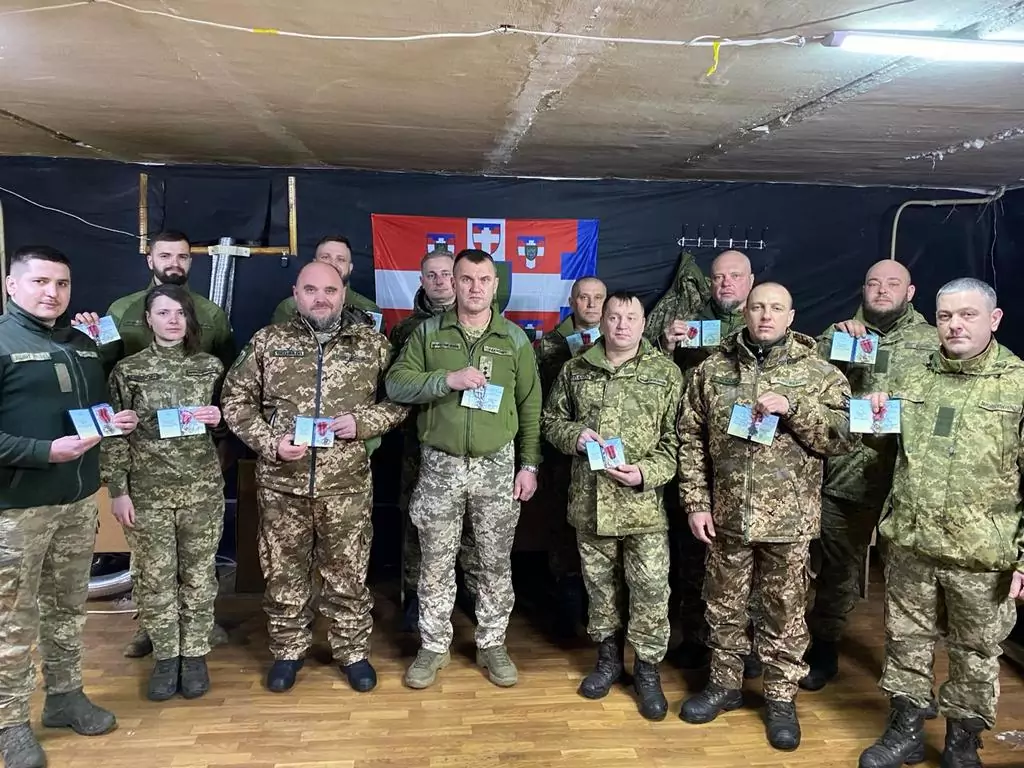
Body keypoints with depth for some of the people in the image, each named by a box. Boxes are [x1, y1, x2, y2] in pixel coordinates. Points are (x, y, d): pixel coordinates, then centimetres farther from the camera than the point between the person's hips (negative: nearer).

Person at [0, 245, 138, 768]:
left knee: (68, 606, 18)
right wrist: (45, 451, -23)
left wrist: (118, 421, 3)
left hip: (80, 498, 7)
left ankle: (65, 696, 33)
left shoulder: (84, 345, 12)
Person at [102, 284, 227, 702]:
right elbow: (115, 435, -1)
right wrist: (117, 489, -6)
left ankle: (195, 654, 24)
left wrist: (219, 418, -10)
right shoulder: (127, 370, -1)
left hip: (203, 488, 1)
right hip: (147, 490, -1)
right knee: (154, 576, 7)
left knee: (199, 573, 9)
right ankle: (166, 656, 24)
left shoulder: (211, 366, 3)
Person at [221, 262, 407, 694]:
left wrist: (363, 422, -12)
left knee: (348, 575, 11)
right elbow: (235, 400, 4)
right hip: (281, 483, 1)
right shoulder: (268, 341, 2)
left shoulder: (371, 343, 2)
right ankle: (288, 651, 34)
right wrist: (269, 443, -10)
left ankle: (353, 652, 30)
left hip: (347, 484, 0)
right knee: (284, 574, 13)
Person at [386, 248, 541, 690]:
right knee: (436, 563, 9)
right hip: (440, 465, 0)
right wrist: (446, 380, -21)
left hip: (497, 466, 1)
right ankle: (433, 647, 25)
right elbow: (396, 384, -6)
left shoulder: (514, 339, 2)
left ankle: (492, 645, 27)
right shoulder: (428, 332, 2)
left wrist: (529, 464, 1)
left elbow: (531, 406, 5)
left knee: (496, 562, 10)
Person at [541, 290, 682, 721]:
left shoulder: (666, 373, -1)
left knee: (651, 590, 2)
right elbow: (550, 420, 12)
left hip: (644, 504, -2)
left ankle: (647, 669, 21)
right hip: (590, 502, 2)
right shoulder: (575, 370, 5)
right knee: (600, 586, 15)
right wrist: (574, 436, -9)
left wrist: (646, 473, -17)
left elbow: (677, 438, -3)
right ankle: (608, 658, 34)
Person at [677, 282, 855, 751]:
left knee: (785, 611, 12)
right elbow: (690, 439, 2)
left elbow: (844, 437, -7)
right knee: (724, 605, 15)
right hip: (726, 514, 2)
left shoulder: (819, 373, -3)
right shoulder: (712, 370, 1)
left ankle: (781, 697, 29)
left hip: (788, 518, -1)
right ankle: (724, 684, 34)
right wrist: (696, 502, -3)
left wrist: (794, 407, -20)